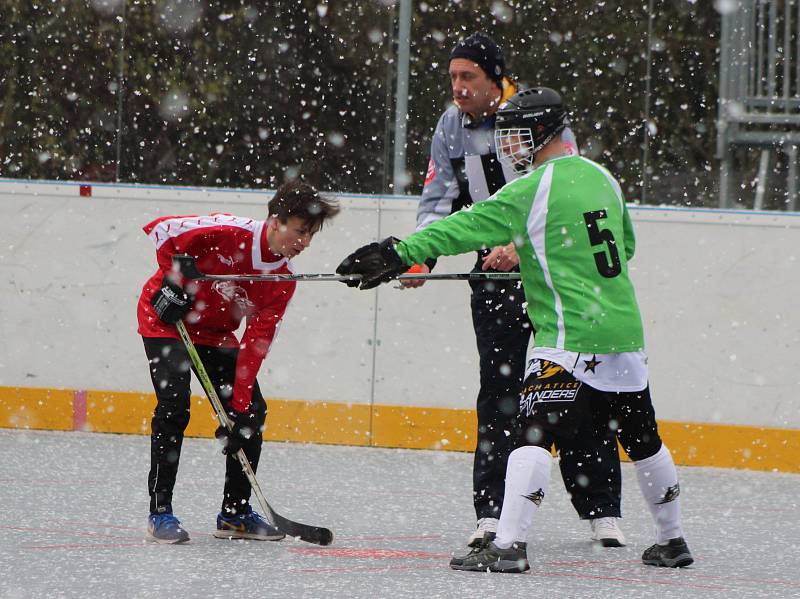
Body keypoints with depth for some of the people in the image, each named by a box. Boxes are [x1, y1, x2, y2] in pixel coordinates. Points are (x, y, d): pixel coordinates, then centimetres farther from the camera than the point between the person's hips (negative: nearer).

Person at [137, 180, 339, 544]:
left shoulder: (283, 281, -11)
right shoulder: (229, 234, -28)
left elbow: (256, 344, -13)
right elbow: (161, 228, -22)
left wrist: (240, 407, -19)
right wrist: (172, 280, -26)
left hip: (215, 333, 6)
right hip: (165, 318, -6)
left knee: (252, 411, 0)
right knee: (174, 406, -21)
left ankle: (235, 512, 13)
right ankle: (159, 511, -15)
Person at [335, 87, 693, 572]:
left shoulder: (533, 191, -10)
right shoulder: (602, 178, 14)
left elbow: (465, 228, -18)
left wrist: (403, 253, -20)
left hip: (572, 339, -8)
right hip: (625, 332, 8)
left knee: (535, 434, -12)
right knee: (642, 438, 18)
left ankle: (509, 545, -22)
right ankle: (673, 541, 28)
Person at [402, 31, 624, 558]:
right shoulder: (452, 127, 3)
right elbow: (438, 199, 4)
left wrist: (520, 246, -35)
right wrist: (422, 256, -13)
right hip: (496, 268, 4)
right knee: (500, 389, -4)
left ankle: (603, 512, 4)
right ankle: (492, 513, -4)